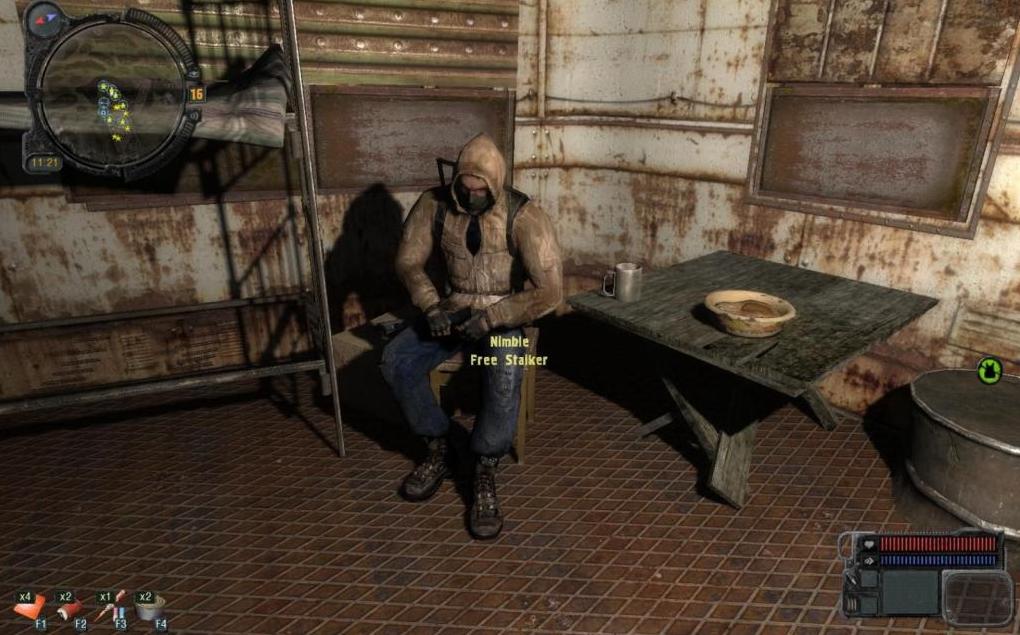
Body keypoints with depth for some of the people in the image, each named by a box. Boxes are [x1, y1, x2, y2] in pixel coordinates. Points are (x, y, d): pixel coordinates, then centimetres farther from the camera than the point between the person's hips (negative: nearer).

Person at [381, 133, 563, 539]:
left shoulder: (523, 216, -18)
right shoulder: (435, 204, -7)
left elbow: (550, 292, -23)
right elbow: (408, 262, 2)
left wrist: (489, 318, -24)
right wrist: (431, 307, -15)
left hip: (503, 318, -3)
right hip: (451, 311, 4)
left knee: (505, 375, -35)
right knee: (395, 361, -20)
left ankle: (485, 473, -14)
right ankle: (438, 449, 0)